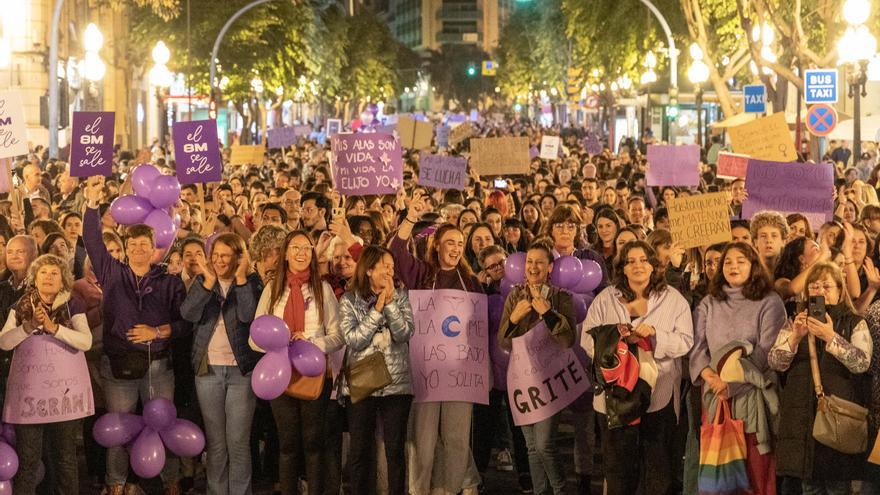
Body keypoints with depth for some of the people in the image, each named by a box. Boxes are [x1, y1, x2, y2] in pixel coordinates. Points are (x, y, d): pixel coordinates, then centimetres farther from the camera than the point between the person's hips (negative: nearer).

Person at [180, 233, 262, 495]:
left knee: (238, 441, -2)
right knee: (215, 441, 7)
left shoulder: (251, 281, 1)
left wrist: (241, 277, -17)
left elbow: (248, 315, -16)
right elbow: (188, 314, -11)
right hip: (208, 369, 2)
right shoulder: (201, 281, 7)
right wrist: (209, 281, -18)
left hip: (241, 369, -2)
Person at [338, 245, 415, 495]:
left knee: (396, 449, 3)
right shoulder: (349, 301, 1)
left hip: (396, 384, 1)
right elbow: (354, 339, -11)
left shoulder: (400, 296, 5)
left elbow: (405, 333, -7)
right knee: (360, 449, 5)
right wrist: (377, 309, -12)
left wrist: (390, 302, -13)